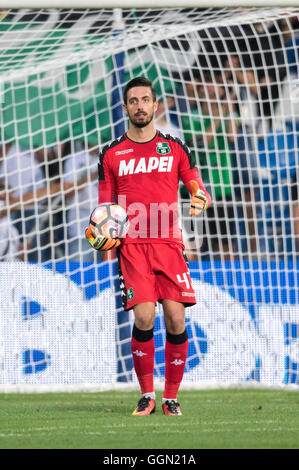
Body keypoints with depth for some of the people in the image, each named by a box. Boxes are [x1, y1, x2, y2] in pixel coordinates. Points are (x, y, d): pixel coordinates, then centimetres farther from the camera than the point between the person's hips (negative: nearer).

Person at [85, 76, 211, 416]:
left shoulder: (174, 148, 12)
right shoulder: (112, 154, 11)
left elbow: (197, 188, 14)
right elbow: (106, 207, 15)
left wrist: (200, 200, -10)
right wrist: (101, 234, -4)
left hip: (169, 244, 1)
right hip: (131, 245, -1)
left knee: (175, 319, -10)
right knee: (144, 317, -16)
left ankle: (171, 397, 3)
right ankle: (146, 395, -2)